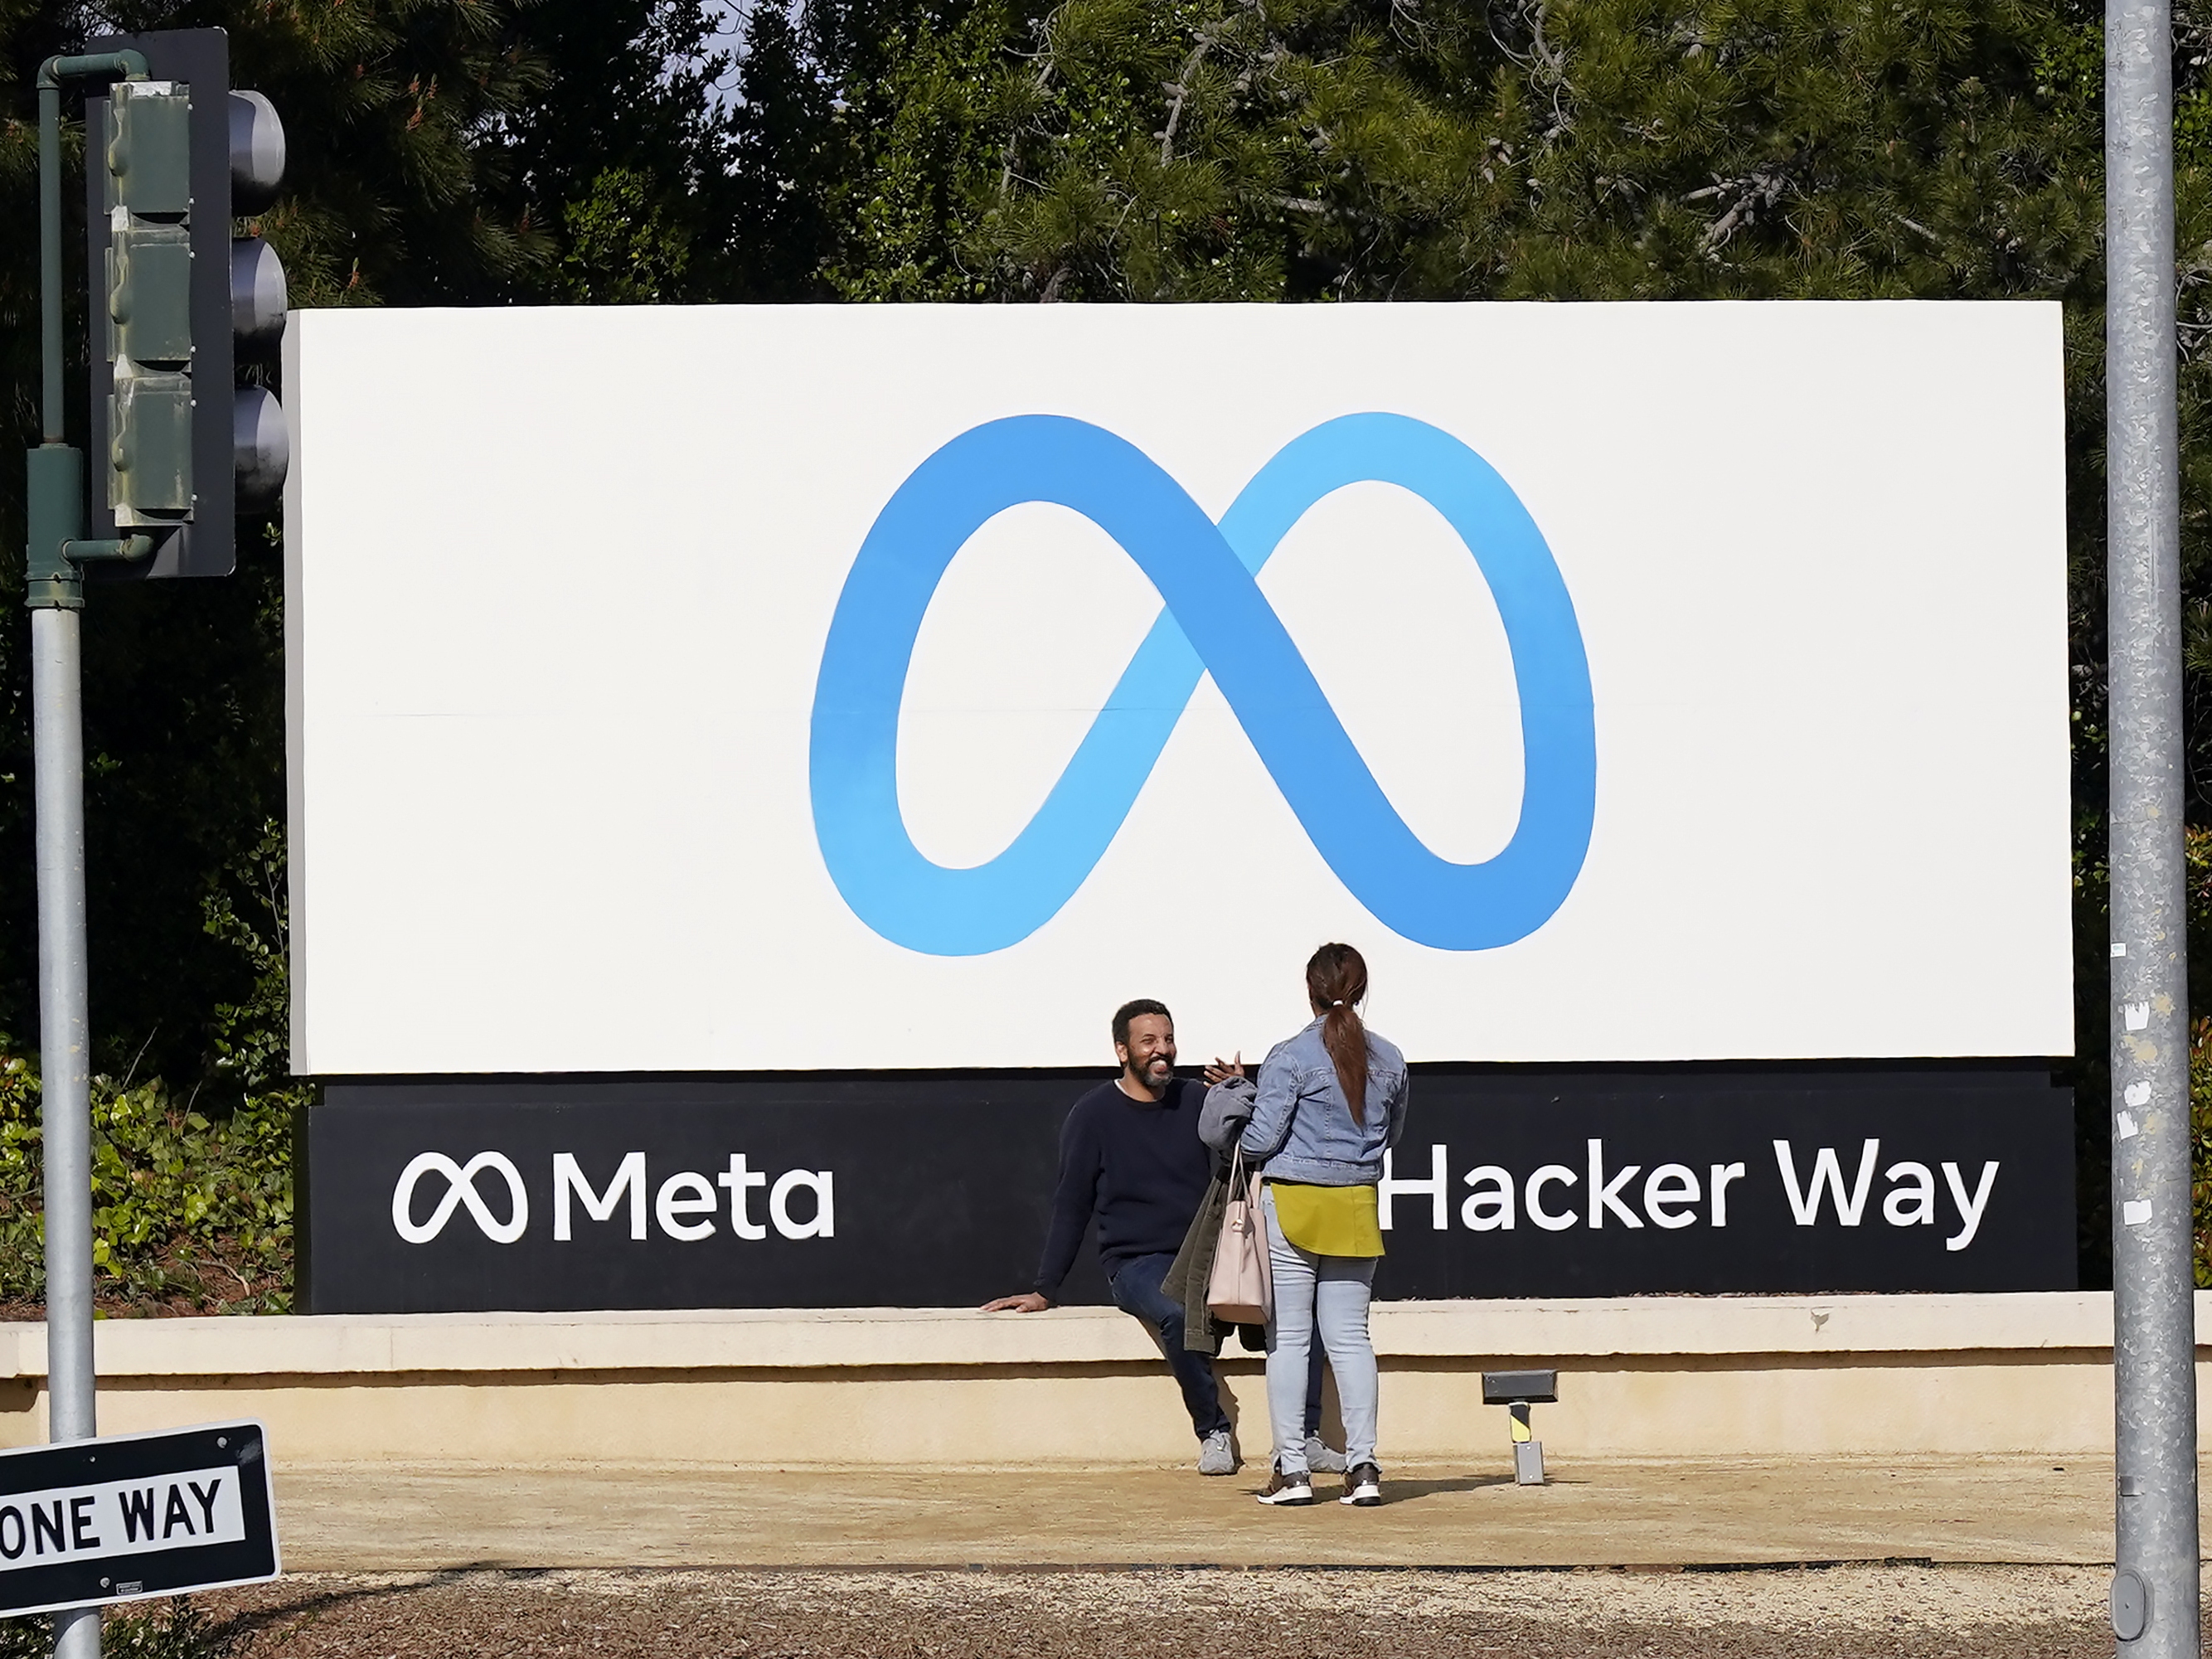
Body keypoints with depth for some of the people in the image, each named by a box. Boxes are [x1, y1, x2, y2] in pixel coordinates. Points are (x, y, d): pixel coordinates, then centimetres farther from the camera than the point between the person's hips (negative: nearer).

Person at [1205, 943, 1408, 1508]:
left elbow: (1260, 1141, -11)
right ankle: (1363, 1465, -1)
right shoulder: (1389, 1060, 3)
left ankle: (1292, 1468, 0)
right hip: (1356, 1208, 4)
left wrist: (1239, 1090, 6)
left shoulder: (1290, 1058, -11)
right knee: (1350, 1336, 6)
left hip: (1292, 1203, -4)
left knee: (1288, 1337, 2)